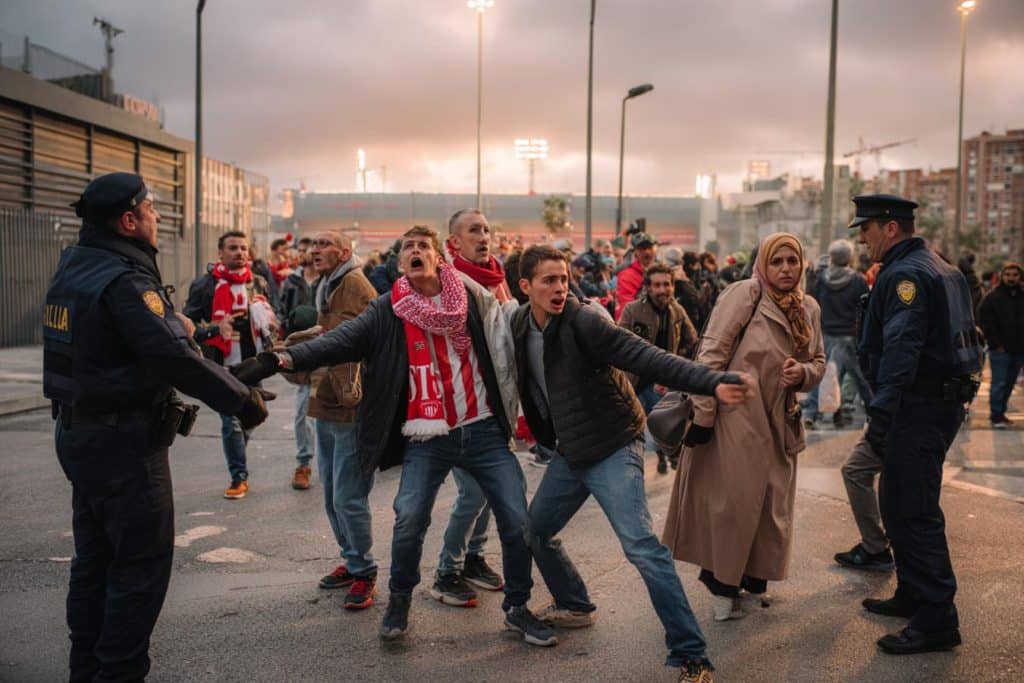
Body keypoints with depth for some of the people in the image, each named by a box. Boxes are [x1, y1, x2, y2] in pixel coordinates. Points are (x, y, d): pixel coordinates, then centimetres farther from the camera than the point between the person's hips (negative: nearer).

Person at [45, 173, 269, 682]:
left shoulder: (73, 265, 7)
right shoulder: (125, 282, -21)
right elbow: (175, 358, -28)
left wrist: (171, 321, 8)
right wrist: (244, 400, -22)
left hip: (78, 431, 10)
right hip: (125, 443, -9)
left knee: (94, 558, 18)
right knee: (142, 561, 1)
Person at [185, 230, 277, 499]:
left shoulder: (259, 284, 11)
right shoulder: (205, 285, -3)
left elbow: (272, 321, 23)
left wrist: (268, 323, 0)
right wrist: (215, 330, -21)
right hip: (223, 366, -4)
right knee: (231, 422, -5)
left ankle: (238, 470, 31)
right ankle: (239, 477, 7)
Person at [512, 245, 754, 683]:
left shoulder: (584, 321, -19)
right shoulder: (520, 325, 0)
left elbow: (648, 358, -28)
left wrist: (712, 383, -38)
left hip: (613, 449, -7)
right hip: (568, 453, 7)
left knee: (642, 548, -17)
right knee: (536, 532, 17)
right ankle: (575, 606, 41)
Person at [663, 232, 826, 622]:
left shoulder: (809, 309, 8)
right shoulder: (745, 294, -12)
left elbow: (818, 363, 18)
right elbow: (712, 353, -15)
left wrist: (802, 373, -7)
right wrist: (702, 414, -18)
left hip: (779, 422, 7)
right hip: (736, 415, -6)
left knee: (773, 507, 11)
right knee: (735, 500, -2)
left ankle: (753, 577, 30)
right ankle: (722, 583, 16)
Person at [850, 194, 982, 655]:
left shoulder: (905, 275, -15)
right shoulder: (944, 271, 17)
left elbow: (901, 349, -26)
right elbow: (963, 338, 22)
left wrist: (881, 412, -27)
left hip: (919, 408, -11)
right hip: (945, 402, 11)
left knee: (913, 513, -7)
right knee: (899, 504, 20)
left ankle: (936, 621, -3)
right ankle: (913, 595, 30)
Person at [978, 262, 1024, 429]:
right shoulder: (992, 298, -3)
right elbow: (986, 324, -7)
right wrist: (997, 345, -12)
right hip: (1000, 350, -5)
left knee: (1009, 384, 10)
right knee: (999, 383, -7)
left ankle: (998, 413, 20)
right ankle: (996, 416, -2)